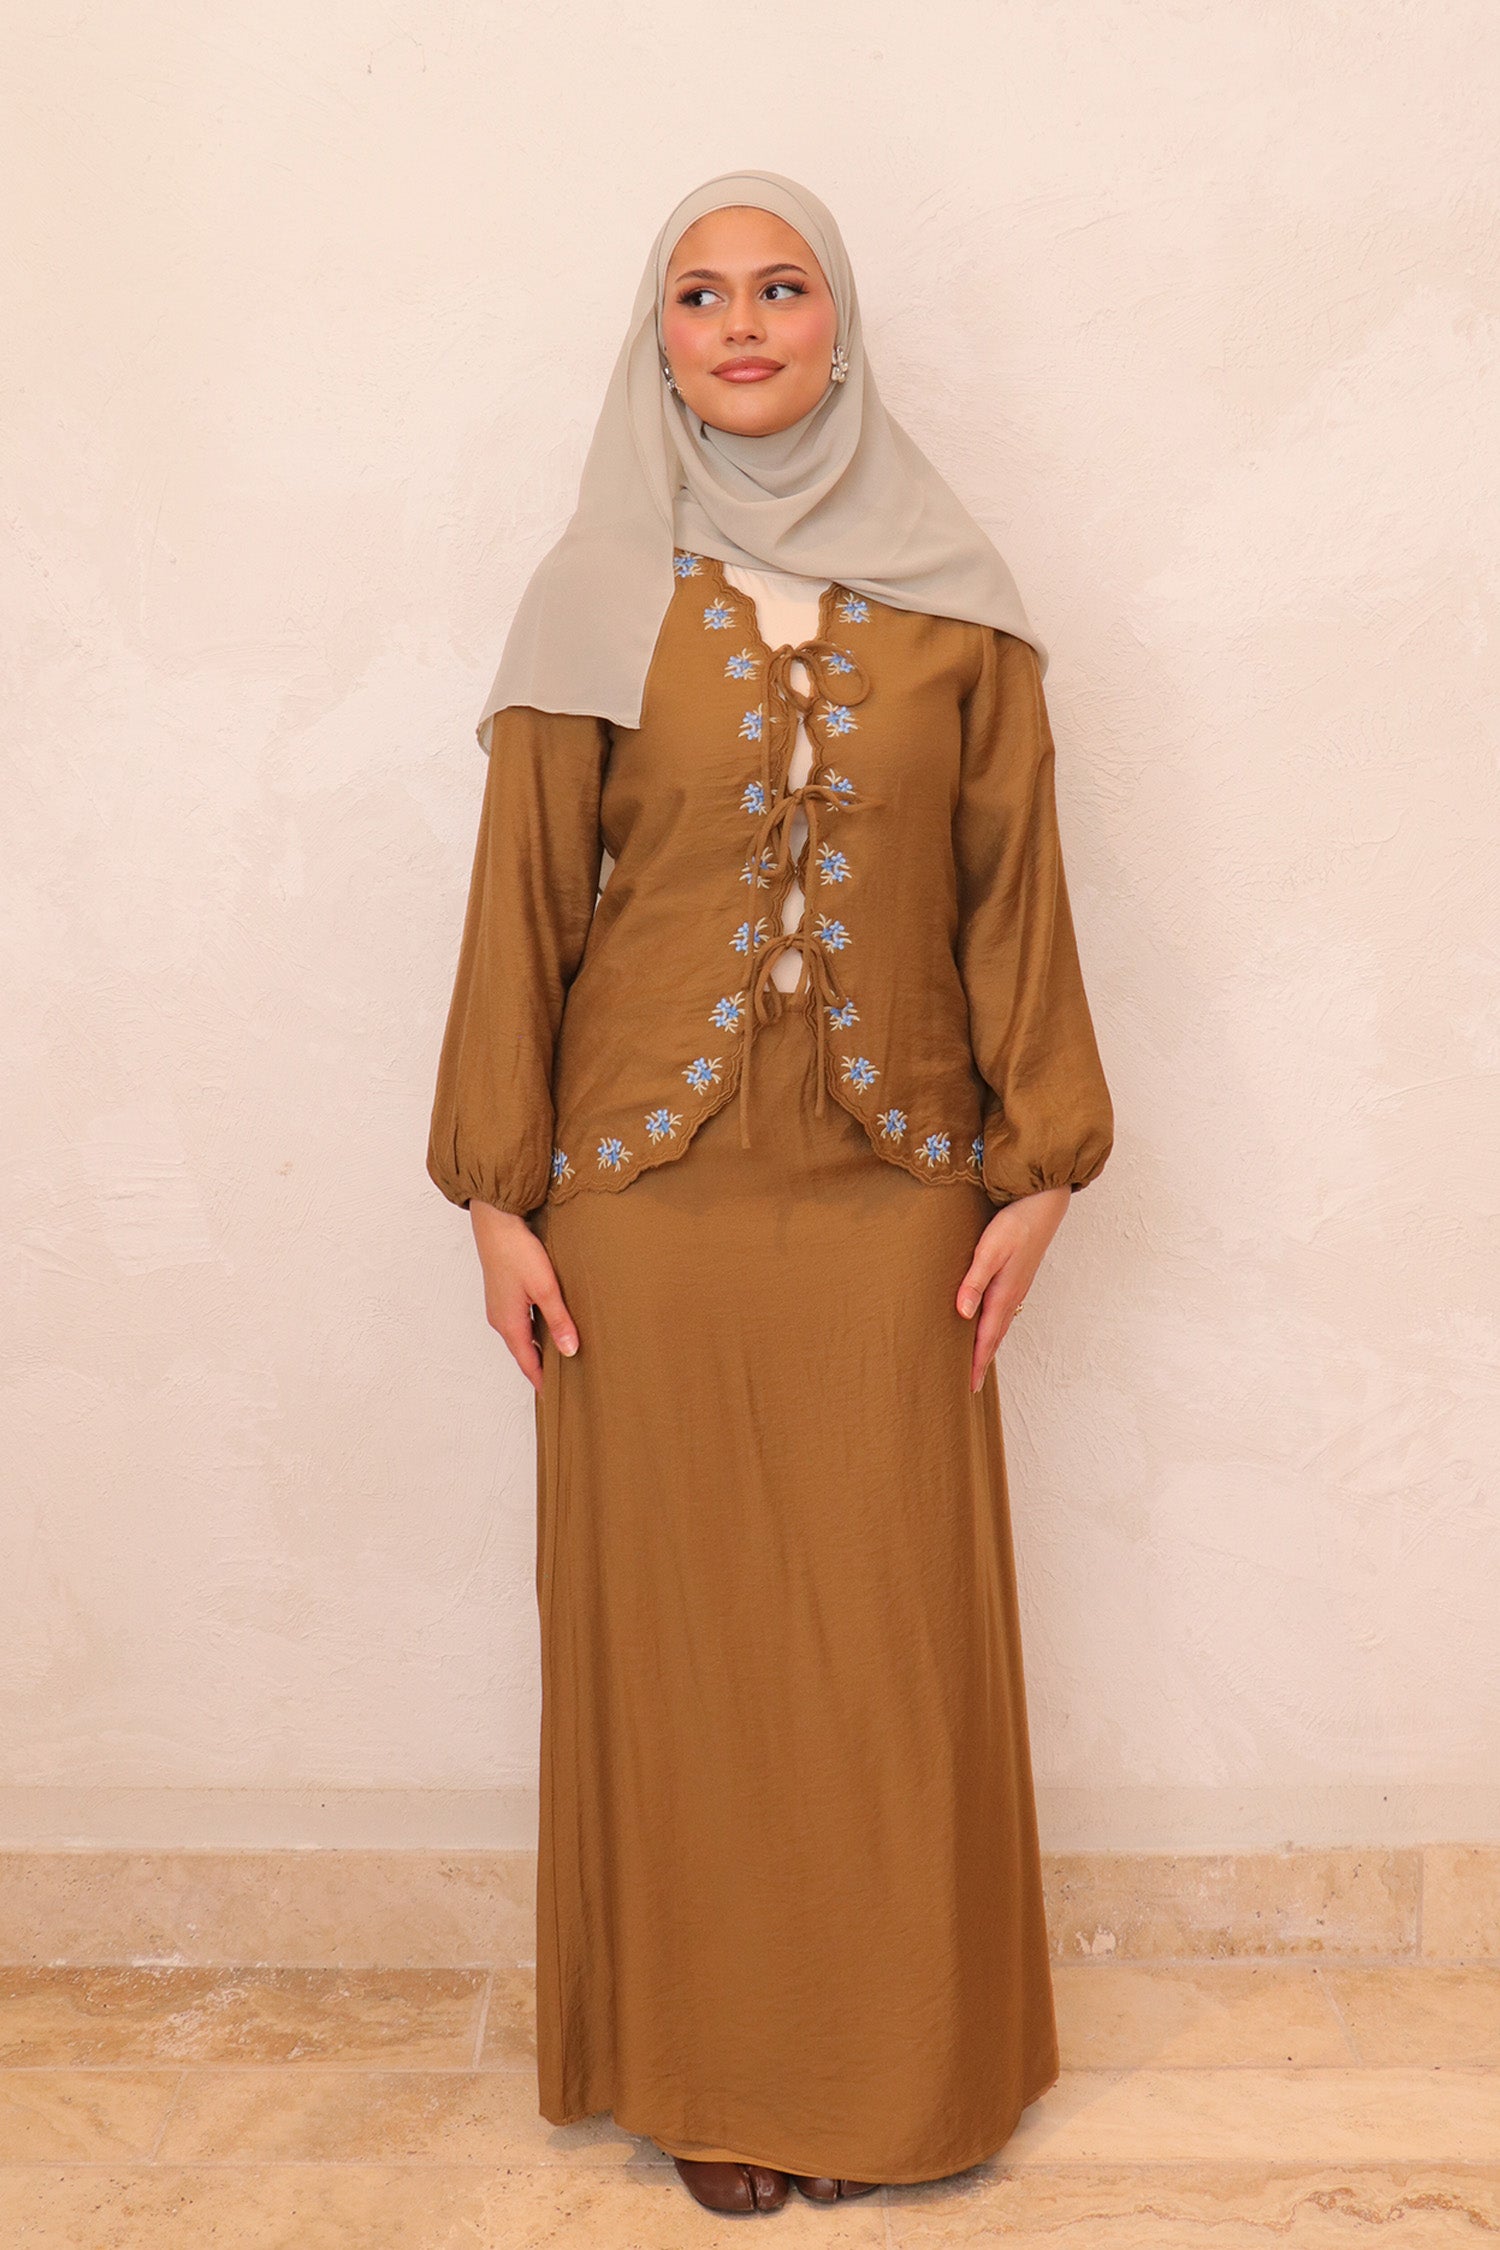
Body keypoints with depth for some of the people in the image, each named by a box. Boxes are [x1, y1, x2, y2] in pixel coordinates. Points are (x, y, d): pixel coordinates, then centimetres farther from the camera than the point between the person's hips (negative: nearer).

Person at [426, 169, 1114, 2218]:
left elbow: (1016, 892, 5)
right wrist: (499, 1199, -2)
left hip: (891, 1193, 1)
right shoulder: (599, 601, 2)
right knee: (678, 1619, 6)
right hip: (651, 1192, 0)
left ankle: (905, 2056, 26)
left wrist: (1037, 1171, 0)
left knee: (898, 1626, 5)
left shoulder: (953, 604, 5)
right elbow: (526, 902, 2)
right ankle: (712, 2065, 24)